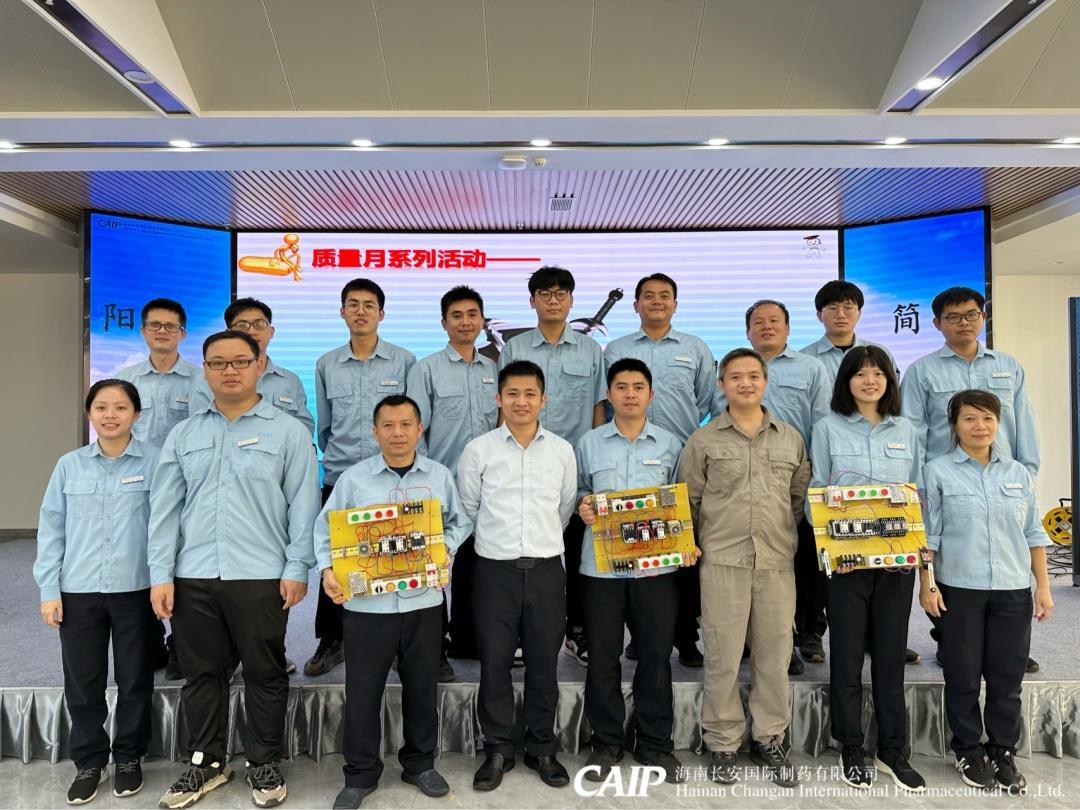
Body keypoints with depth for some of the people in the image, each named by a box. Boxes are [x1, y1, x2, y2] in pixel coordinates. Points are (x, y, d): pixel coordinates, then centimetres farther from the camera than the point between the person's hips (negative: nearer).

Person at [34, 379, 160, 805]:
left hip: (136, 590, -2)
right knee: (82, 682, 11)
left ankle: (129, 757, 30)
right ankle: (89, 762, 30)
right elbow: (51, 530, 6)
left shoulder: (155, 461, -5)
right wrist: (48, 590, 2)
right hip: (77, 591, 2)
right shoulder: (69, 465, 3)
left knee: (135, 679, 10)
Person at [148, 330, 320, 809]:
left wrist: (297, 569, -9)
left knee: (264, 674, 8)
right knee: (201, 674, 14)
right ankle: (206, 762, 32)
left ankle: (264, 764, 26)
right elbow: (164, 509, 8)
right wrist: (161, 574, 2)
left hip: (261, 576, -3)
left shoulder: (288, 431, -1)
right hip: (193, 577, 3)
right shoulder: (183, 435, 9)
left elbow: (304, 505, -4)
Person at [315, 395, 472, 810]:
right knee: (362, 690, 7)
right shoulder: (353, 478, 0)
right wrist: (328, 569, -12)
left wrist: (444, 549, -7)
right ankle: (360, 773, 26)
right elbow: (326, 528, 3)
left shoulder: (440, 476, 4)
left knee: (422, 686, 14)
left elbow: (459, 523, 12)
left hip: (424, 601, 2)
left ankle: (420, 764, 33)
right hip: (366, 602, -1)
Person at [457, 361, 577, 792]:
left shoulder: (562, 450, 3)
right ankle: (497, 750, 23)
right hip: (495, 569, -1)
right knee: (494, 662, 6)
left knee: (544, 663, 10)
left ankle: (542, 749, 27)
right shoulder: (478, 449, -3)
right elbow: (467, 510, 5)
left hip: (547, 569, 1)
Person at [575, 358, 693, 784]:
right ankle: (606, 742, 25)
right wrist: (582, 508, -11)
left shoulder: (671, 444, 6)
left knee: (656, 655, 8)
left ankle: (655, 744, 25)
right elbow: (579, 494, 10)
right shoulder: (588, 443, 6)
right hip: (601, 564, 0)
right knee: (602, 656, 8)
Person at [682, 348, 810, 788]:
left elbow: (801, 496, 16)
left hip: (778, 562, 3)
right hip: (722, 562, -2)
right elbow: (687, 501, 5)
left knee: (774, 654, 9)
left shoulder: (791, 438, 11)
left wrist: (785, 535, 9)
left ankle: (769, 740, 25)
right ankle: (722, 744, 18)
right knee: (722, 656, 3)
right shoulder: (703, 440, 3)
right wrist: (693, 546, 2)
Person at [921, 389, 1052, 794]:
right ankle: (969, 752, 23)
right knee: (963, 677, 6)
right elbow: (928, 534, -3)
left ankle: (1004, 753, 25)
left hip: (1013, 591, 3)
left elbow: (1033, 535, 11)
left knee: (1007, 678, 9)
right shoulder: (938, 471, -3)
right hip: (959, 589, -3)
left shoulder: (1019, 473, 8)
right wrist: (926, 584, -8)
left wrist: (1043, 586, 7)